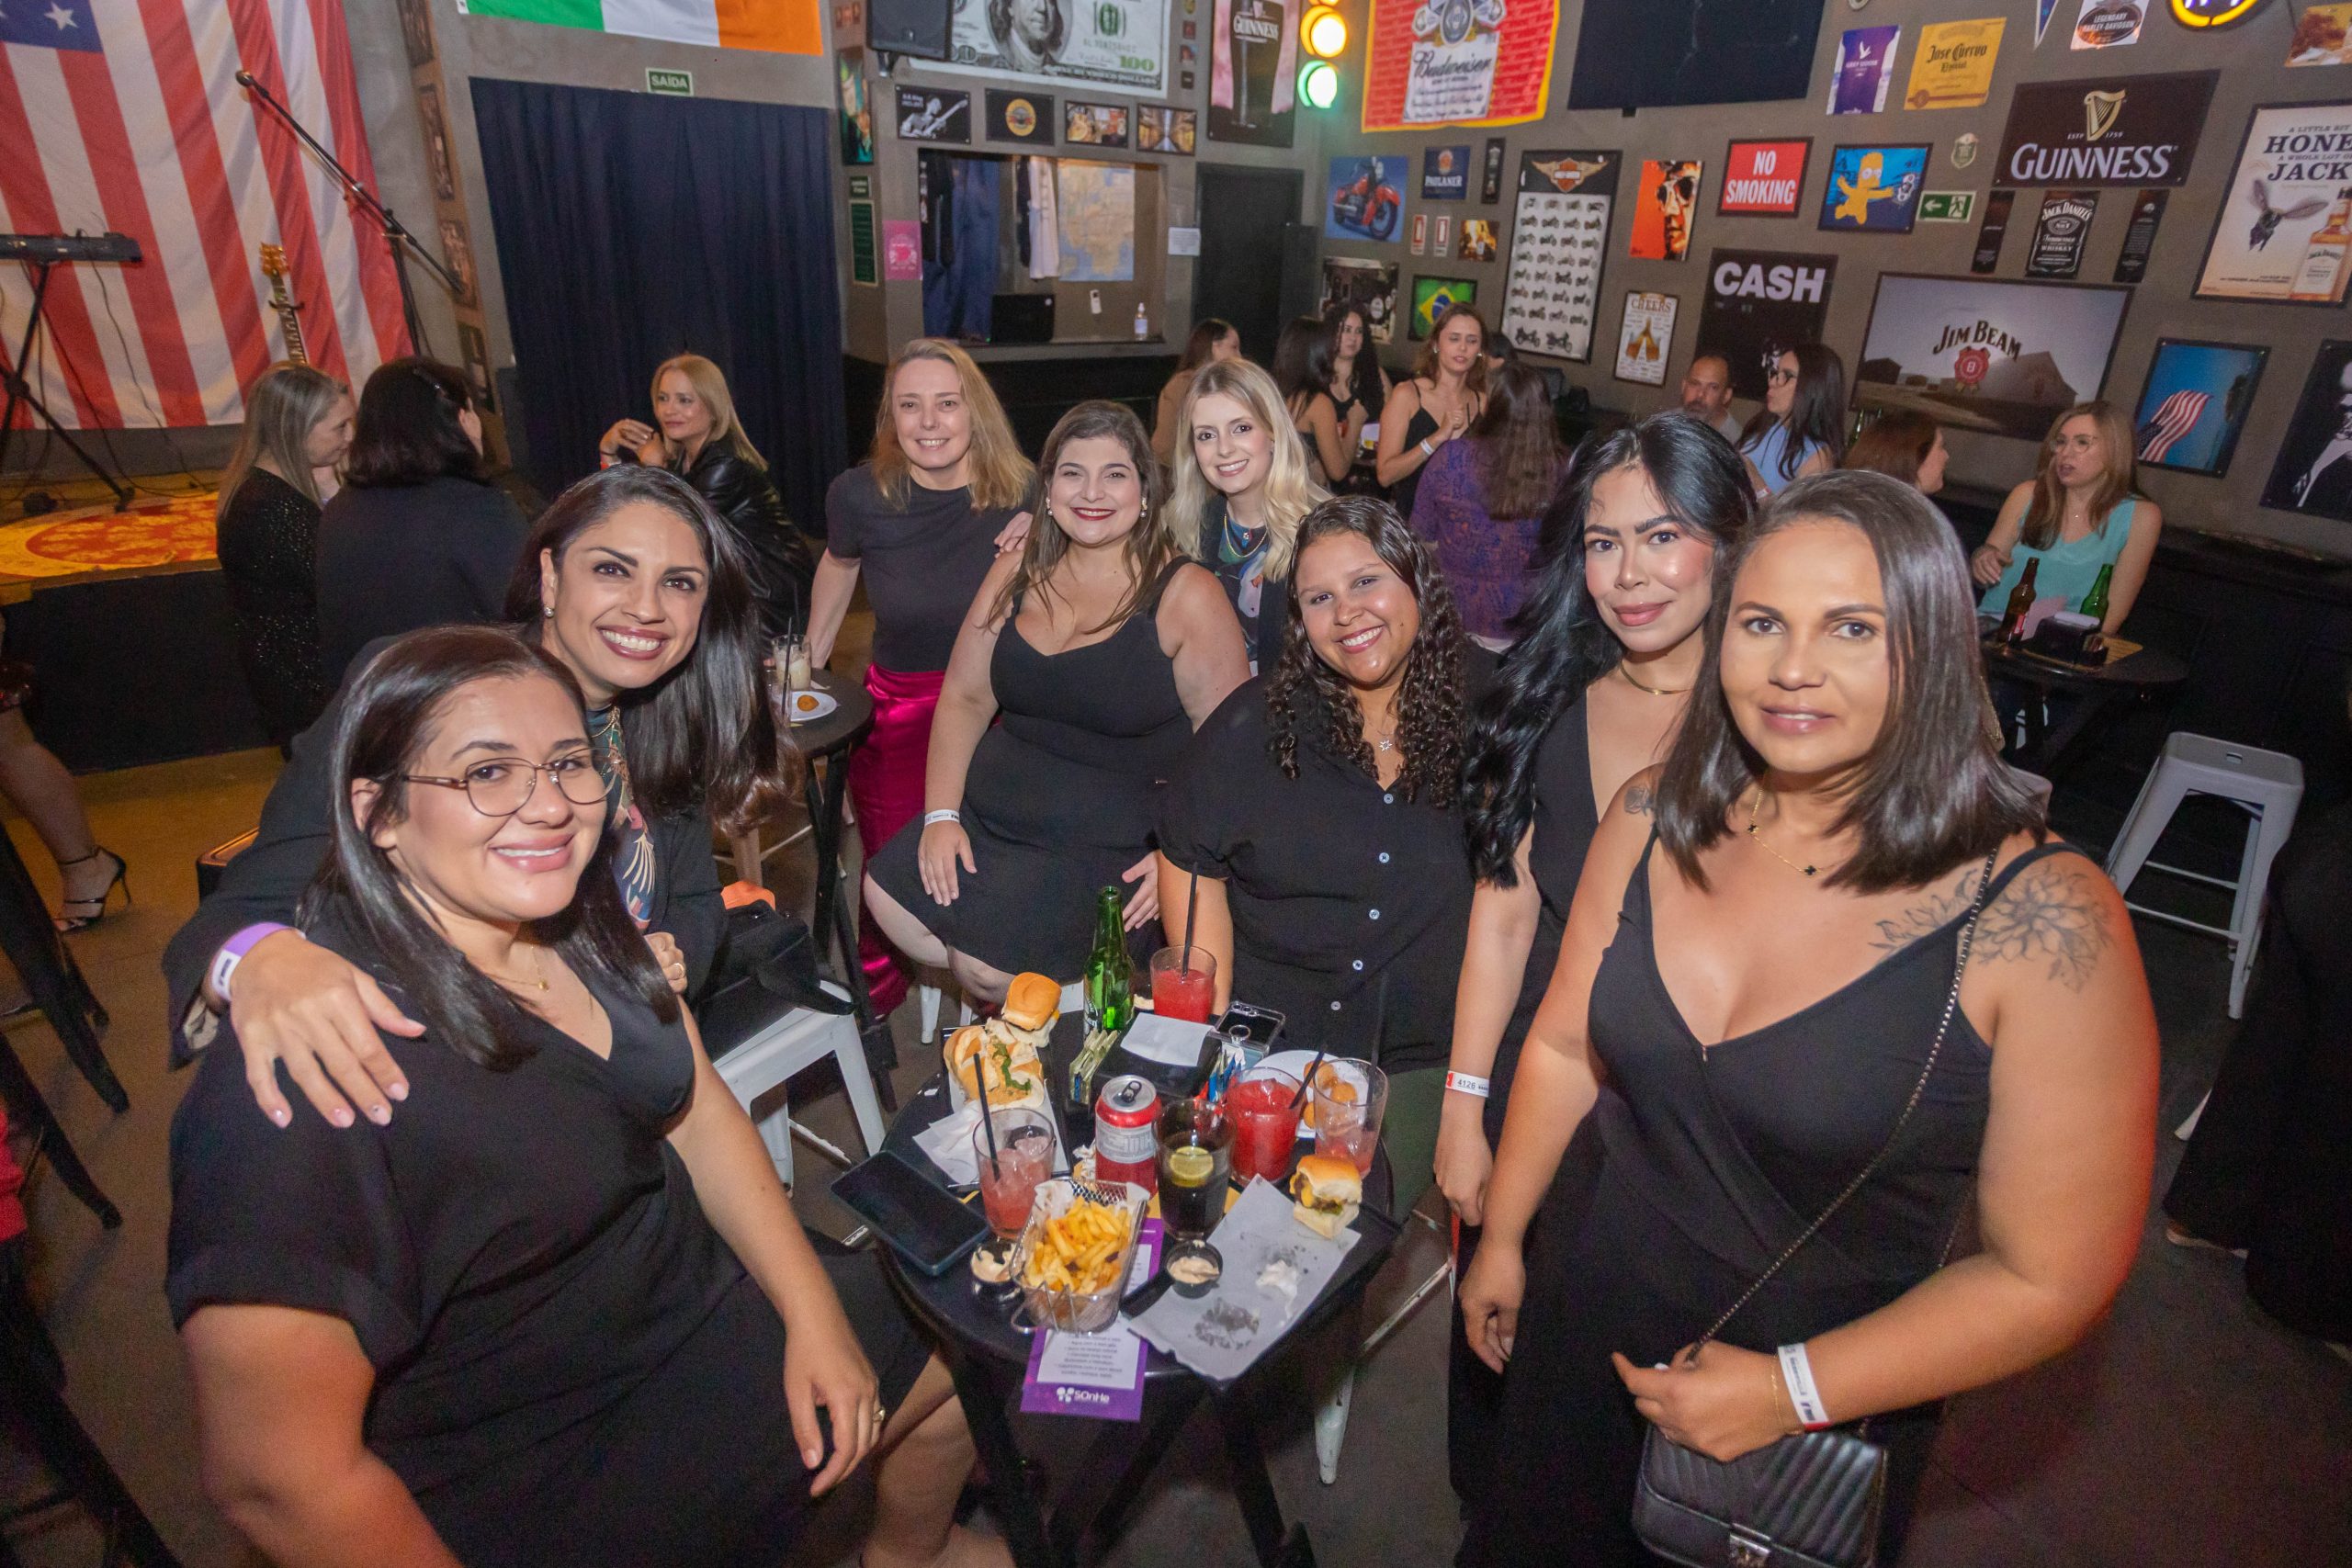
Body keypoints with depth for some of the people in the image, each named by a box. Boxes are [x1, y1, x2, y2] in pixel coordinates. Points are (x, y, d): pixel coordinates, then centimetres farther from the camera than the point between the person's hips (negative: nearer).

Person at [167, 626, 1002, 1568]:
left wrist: (815, 1314, -6)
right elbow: (275, 1478, -27)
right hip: (543, 1484, -7)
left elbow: (701, 1117, 0)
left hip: (701, 1305, 7)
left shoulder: (575, 912, -8)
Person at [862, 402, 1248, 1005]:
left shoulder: (1185, 596, -8)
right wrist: (941, 813, -3)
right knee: (888, 894, -13)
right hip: (984, 816, 6)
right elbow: (964, 699, 9)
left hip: (1114, 846, -5)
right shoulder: (1016, 576, 8)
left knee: (985, 959, -20)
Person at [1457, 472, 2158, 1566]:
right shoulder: (1652, 818, -11)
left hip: (1811, 1425, -3)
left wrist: (1793, 1392, -17)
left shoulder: (2042, 920, -22)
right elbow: (1564, 1046, -1)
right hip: (1578, 1320, 4)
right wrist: (1501, 1238, 8)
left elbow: (2052, 1275, -16)